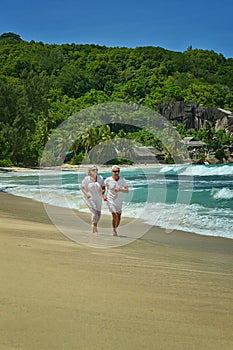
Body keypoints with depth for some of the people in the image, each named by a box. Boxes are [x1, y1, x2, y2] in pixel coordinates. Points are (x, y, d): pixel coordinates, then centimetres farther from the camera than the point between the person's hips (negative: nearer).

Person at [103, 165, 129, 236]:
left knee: (119, 217, 8)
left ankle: (115, 229, 34)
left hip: (119, 201, 3)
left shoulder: (122, 180, -9)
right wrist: (103, 196, -9)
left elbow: (127, 191, -11)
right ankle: (114, 230, 4)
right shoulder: (108, 180, -13)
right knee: (114, 215, -18)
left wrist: (120, 190, -28)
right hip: (110, 200, -3)